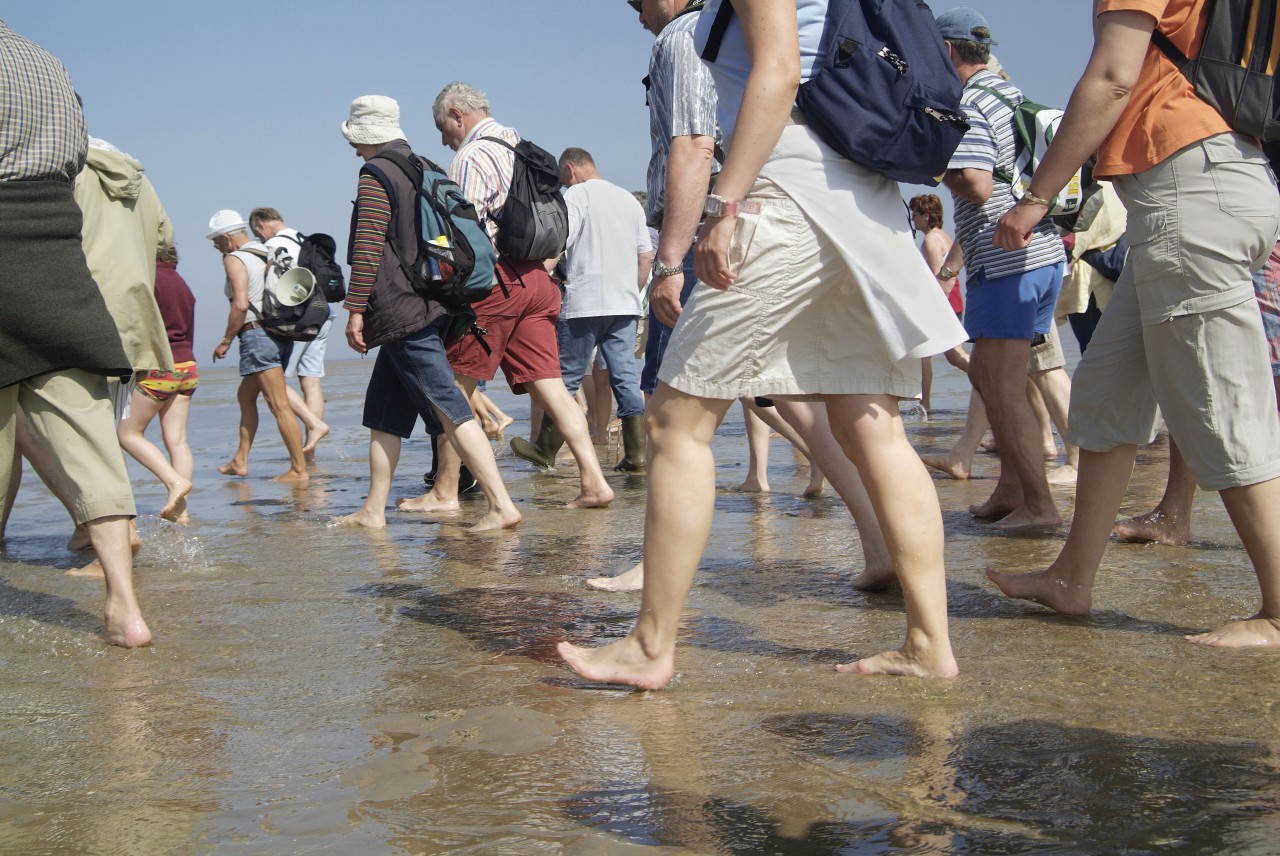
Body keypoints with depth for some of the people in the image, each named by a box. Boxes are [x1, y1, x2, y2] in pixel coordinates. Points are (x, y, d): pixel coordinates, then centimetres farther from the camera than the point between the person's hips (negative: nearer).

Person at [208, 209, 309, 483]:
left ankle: (299, 469, -8)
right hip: (281, 334, 9)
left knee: (280, 406, -9)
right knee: (245, 395, 21)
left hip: (257, 335, -9)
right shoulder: (267, 254, 15)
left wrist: (226, 341, -11)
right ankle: (240, 461, 25)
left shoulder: (234, 259, -8)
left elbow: (241, 304, -19)